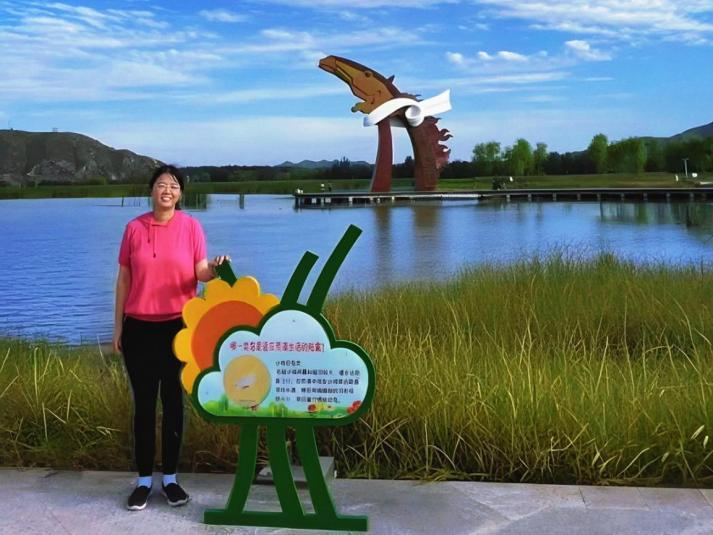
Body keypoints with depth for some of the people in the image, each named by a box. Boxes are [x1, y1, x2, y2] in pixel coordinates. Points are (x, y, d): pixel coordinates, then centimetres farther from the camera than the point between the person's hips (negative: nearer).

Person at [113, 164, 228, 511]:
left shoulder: (191, 226, -1)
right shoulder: (134, 228, 2)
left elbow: (200, 273, -7)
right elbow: (124, 280, 6)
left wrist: (214, 268, -31)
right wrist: (117, 326, 6)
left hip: (178, 326, 0)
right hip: (139, 327, 1)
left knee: (173, 401, 7)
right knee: (143, 402, 5)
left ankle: (170, 477, 17)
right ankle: (144, 479, 15)